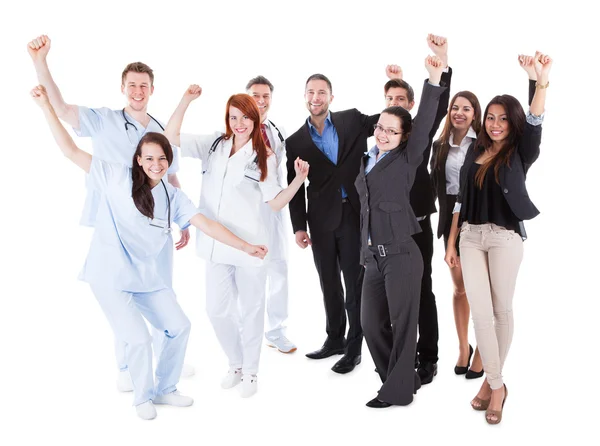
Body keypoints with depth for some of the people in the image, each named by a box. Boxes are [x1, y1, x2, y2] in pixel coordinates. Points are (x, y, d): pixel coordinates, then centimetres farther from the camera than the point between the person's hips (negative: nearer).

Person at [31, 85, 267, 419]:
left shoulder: (173, 196, 4)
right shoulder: (117, 177, -7)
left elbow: (206, 224, -2)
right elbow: (71, 151, -8)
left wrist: (245, 247, -9)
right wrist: (46, 105, -12)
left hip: (151, 278, 5)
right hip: (111, 277, -5)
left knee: (179, 326, 7)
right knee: (138, 340, -9)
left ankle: (165, 389, 30)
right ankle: (143, 397, 20)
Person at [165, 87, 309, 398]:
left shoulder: (264, 158, 0)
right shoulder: (213, 145, 6)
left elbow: (275, 203, -3)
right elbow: (171, 136, 2)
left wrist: (299, 180, -18)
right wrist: (187, 100, -5)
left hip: (249, 245, -3)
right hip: (216, 244, 3)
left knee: (250, 310, 8)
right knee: (217, 310, 12)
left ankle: (250, 371, 26)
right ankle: (236, 365, 34)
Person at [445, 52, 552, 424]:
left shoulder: (519, 153, -2)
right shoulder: (475, 153, 9)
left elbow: (534, 125, -23)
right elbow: (462, 200, 11)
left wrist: (542, 83, -39)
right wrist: (451, 242, 9)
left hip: (505, 237, -3)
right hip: (471, 237, 3)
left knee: (502, 309, 6)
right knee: (481, 310, -1)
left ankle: (492, 379, 22)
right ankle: (496, 384, 9)